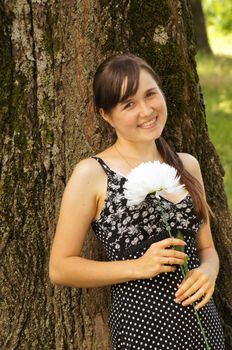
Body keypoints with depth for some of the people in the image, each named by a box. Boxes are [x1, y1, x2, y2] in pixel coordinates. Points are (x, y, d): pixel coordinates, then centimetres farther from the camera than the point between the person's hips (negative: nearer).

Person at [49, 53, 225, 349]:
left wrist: (208, 271, -8)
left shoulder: (187, 165, 7)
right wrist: (139, 267, -17)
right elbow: (60, 269, -9)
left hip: (203, 324, 5)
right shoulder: (92, 174, -8)